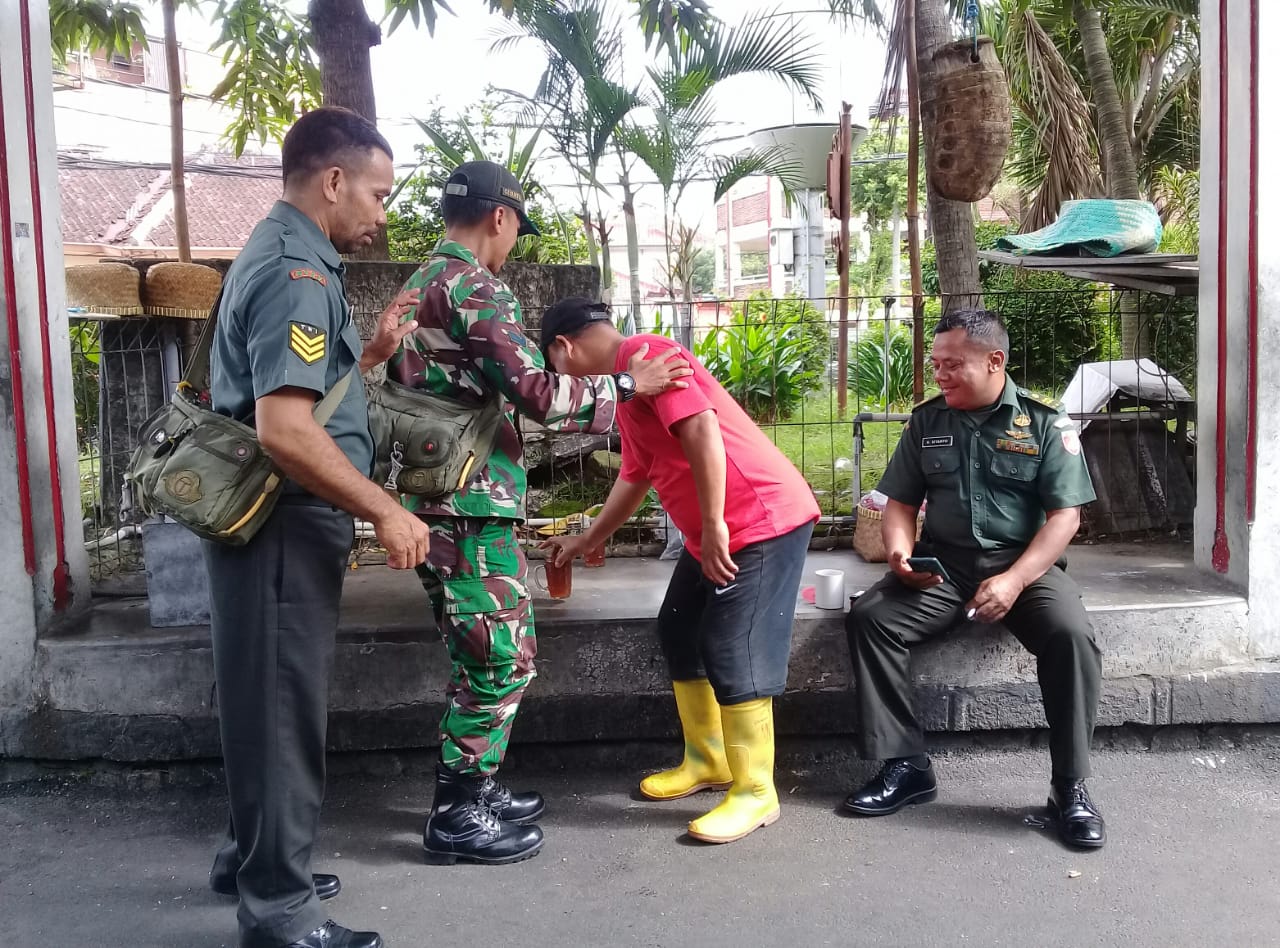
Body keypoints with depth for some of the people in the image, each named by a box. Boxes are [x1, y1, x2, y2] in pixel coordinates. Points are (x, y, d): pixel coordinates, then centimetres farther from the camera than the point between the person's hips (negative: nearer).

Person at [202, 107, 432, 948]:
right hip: (285, 526, -10)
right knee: (284, 706, -1)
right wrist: (385, 511, -22)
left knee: (269, 700, 19)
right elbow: (285, 428, -28)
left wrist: (372, 352, 13)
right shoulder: (297, 271, -18)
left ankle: (256, 860, 35)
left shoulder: (278, 254, 15)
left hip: (280, 521, 10)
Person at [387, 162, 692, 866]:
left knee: (478, 658, 18)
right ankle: (457, 819, 10)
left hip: (439, 504, 10)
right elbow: (542, 396, -19)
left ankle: (469, 789, 29)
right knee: (502, 662, 0)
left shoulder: (421, 286, 17)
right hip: (472, 508, -10)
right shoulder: (473, 288, -14)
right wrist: (628, 385, -7)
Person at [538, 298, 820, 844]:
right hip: (714, 530, 11)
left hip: (763, 518, -10)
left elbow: (702, 427, -25)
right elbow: (633, 477, 31)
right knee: (680, 632, 15)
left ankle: (755, 793, 4)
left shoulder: (642, 353, -12)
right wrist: (586, 542, 41)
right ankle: (707, 761, 27)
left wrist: (713, 525, -24)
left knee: (732, 652, -8)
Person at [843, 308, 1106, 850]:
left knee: (1070, 633, -31)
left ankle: (1070, 786, -14)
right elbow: (901, 503, 12)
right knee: (869, 616, -22)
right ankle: (905, 766, -13)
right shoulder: (926, 422, 9)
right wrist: (900, 552, -10)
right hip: (942, 566, 3)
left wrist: (1014, 580, -20)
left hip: (1023, 563, -2)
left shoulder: (1044, 423, -1)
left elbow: (1065, 515, -6)